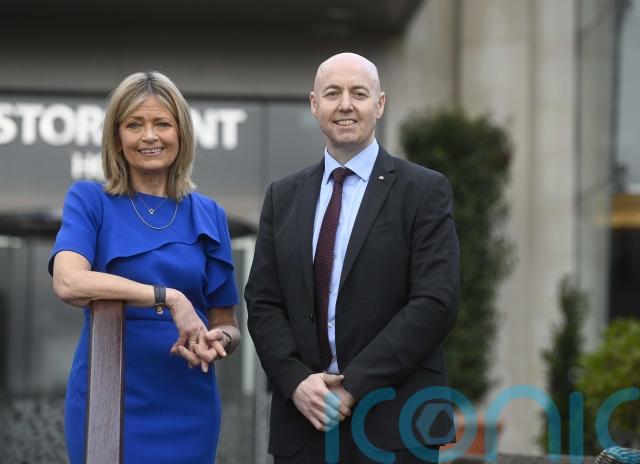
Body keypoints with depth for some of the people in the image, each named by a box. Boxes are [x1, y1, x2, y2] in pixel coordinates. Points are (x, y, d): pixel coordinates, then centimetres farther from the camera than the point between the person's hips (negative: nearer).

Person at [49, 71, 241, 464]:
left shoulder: (207, 215, 6)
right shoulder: (90, 201, -1)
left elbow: (227, 324, 9)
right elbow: (68, 282, -21)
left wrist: (218, 341, -14)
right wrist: (168, 298, -27)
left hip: (186, 406, 3)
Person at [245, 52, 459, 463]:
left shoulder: (424, 191, -1)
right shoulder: (284, 197, 12)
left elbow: (435, 304, -10)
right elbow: (263, 303, 8)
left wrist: (354, 385, -14)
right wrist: (296, 381, -8)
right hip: (303, 423, 3)